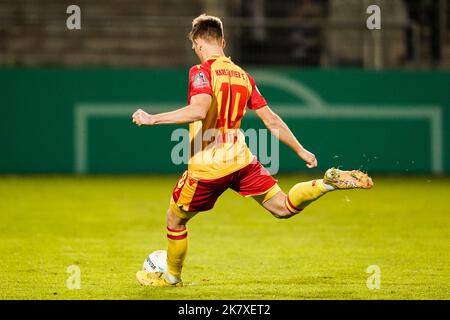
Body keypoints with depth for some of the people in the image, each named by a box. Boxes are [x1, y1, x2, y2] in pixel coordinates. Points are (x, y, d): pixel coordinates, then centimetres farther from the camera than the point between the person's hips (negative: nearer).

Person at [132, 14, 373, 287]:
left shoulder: (202, 72, -11)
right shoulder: (242, 75, 10)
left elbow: (199, 111, -30)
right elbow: (271, 121, 11)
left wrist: (153, 119, -24)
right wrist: (301, 150, 20)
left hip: (208, 167, -5)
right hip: (241, 160, 5)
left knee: (175, 219, 16)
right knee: (283, 207, 8)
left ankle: (172, 277, 31)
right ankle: (329, 182, -14)